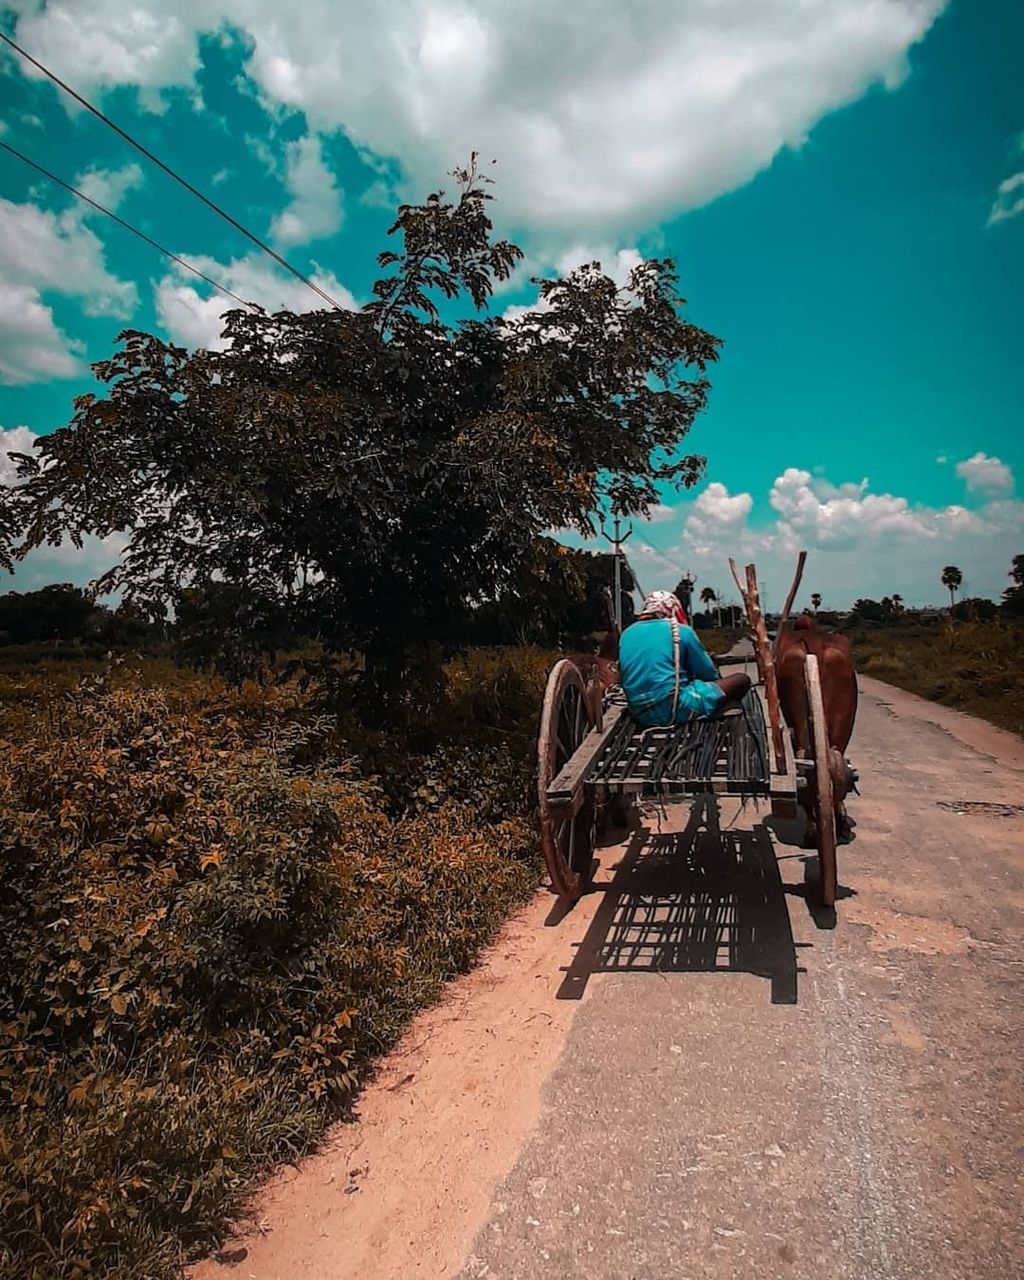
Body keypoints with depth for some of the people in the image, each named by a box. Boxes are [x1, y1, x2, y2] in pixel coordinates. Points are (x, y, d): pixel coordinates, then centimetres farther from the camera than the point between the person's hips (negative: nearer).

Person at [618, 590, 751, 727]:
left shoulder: (627, 633, 13)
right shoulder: (681, 631, 0)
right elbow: (709, 674, 7)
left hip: (640, 714, 6)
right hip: (675, 709, -6)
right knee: (742, 680, 8)